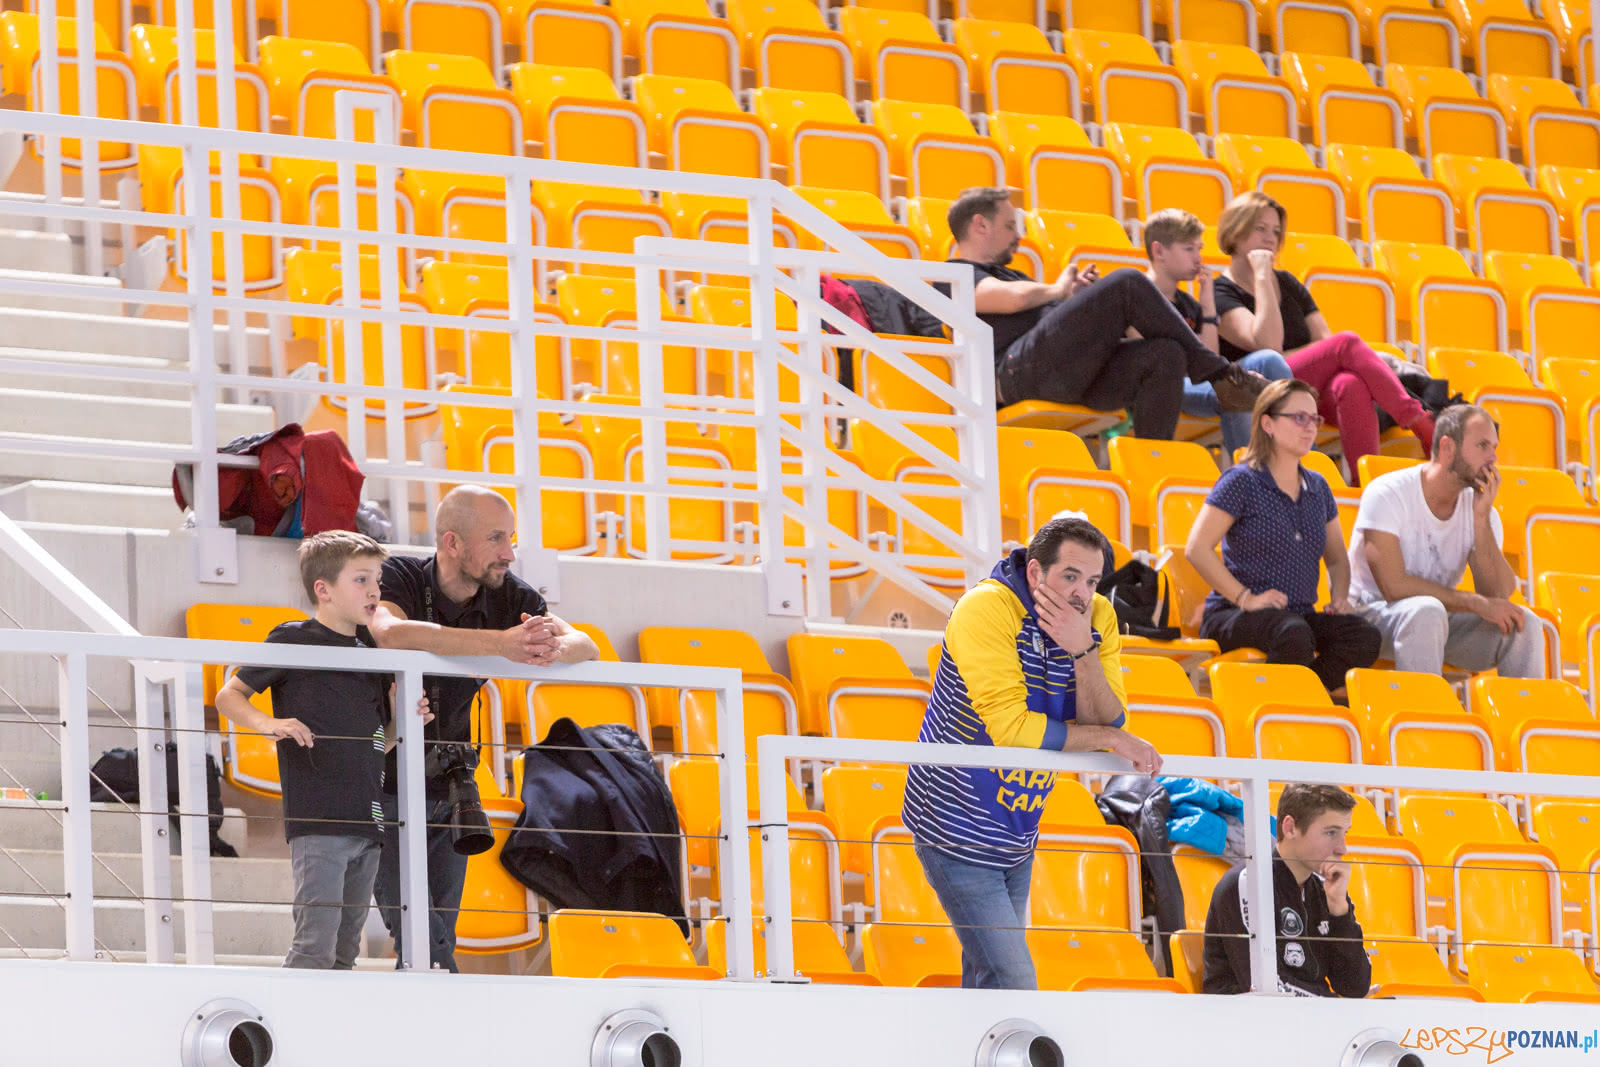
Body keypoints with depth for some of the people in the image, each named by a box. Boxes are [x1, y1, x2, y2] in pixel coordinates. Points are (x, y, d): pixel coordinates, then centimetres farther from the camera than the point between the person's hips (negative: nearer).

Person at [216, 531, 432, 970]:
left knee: (346, 949, 10)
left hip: (367, 826, 7)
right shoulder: (293, 641, -2)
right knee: (316, 946, -15)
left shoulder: (372, 649, 17)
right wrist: (269, 724, -18)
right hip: (317, 821, -7)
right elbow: (228, 696, 0)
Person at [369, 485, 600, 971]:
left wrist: (552, 648, -34)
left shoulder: (507, 594, -1)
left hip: (449, 793, 5)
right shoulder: (397, 577, -16)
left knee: (440, 940, 6)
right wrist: (502, 643, -45)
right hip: (387, 785, -5)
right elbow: (392, 633, -39)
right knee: (418, 938, -13)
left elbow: (586, 646, -7)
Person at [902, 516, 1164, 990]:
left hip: (1017, 837, 7)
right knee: (1012, 984, -12)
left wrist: (1081, 650, -26)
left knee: (987, 977, 14)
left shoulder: (1098, 618, -2)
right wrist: (1110, 739, -19)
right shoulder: (986, 609, -21)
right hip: (959, 829, -7)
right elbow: (1011, 728, -27)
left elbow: (1106, 722, -10)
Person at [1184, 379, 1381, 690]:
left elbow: (1337, 558, 28)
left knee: (1366, 637, -23)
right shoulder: (1241, 481, -3)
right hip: (1231, 617, -6)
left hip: (1300, 614, 6)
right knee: (1293, 633, -40)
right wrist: (1245, 599, -16)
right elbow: (1197, 549, -11)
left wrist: (1339, 597, 7)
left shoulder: (1317, 487, 17)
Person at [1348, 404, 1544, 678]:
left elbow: (1498, 594, -10)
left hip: (1443, 621, 5)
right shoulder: (1388, 494, -15)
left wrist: (1481, 519, -18)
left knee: (1524, 623, -17)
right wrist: (1475, 603, -23)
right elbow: (1394, 586, -23)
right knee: (1427, 611, -37)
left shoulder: (1479, 508, 1)